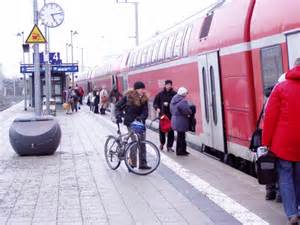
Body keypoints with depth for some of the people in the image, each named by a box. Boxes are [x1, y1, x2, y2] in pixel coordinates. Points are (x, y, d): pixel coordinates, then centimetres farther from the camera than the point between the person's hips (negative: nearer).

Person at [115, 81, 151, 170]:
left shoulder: (144, 99, 0)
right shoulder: (128, 97, -9)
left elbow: (145, 111, -4)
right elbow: (118, 106, -2)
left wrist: (141, 117, -24)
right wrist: (118, 115, -17)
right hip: (130, 122, -4)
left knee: (142, 143, 5)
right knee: (135, 141, -14)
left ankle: (143, 164, 12)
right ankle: (132, 162, -3)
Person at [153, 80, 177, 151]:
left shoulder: (174, 94, -3)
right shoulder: (160, 94, 5)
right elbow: (155, 102, 9)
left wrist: (169, 104, -15)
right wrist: (157, 108, -8)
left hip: (171, 115, -1)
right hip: (162, 114, 2)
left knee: (171, 131, 0)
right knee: (162, 129, 4)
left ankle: (169, 146, 10)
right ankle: (162, 143, 26)